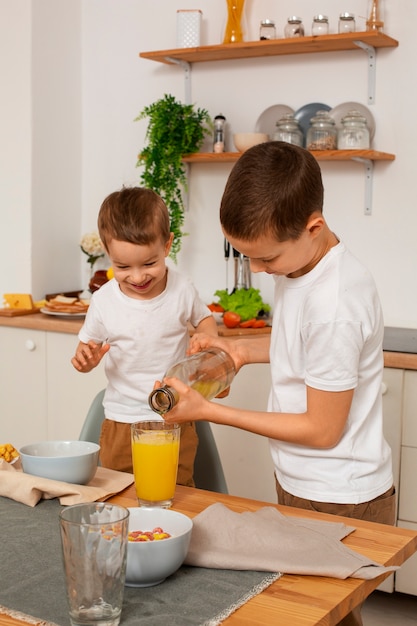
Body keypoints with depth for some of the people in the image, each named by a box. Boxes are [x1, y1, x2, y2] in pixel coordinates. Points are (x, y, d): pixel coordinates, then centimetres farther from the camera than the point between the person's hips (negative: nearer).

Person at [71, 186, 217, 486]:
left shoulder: (182, 289, -8)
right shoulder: (104, 301, -9)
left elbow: (204, 318, 12)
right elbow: (87, 347, 5)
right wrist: (85, 359, -20)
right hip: (121, 421, 1)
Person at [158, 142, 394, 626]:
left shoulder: (334, 304, -28)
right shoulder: (297, 264, -1)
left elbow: (322, 429, -20)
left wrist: (209, 411, -15)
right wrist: (245, 348, 0)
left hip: (338, 502, -8)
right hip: (302, 485, 8)